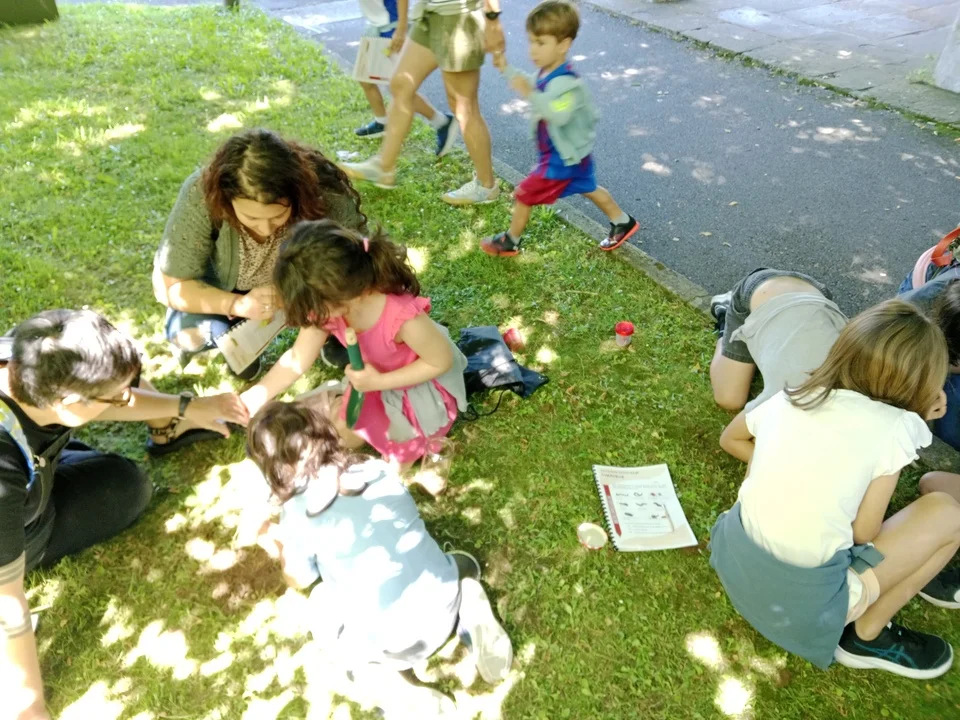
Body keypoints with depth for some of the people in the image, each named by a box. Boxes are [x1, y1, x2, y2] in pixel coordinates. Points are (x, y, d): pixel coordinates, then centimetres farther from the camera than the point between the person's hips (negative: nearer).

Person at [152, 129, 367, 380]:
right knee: (187, 333, -27)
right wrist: (239, 305, -41)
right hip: (228, 291, 0)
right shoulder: (200, 196, -34)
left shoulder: (324, 192, -35)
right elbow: (174, 286, -25)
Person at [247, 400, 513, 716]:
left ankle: (383, 681, 4)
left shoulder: (297, 513, -6)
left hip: (387, 645, -3)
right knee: (462, 564, 35)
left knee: (320, 606, 27)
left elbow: (301, 580, 12)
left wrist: (279, 547, 33)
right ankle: (468, 603, 1)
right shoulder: (379, 470, 4)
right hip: (444, 607, 3)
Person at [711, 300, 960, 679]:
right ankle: (869, 636, 13)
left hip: (734, 562, 5)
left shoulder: (787, 398, 3)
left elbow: (732, 439, 23)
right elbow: (862, 534, -4)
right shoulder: (895, 426, -10)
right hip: (804, 604, -5)